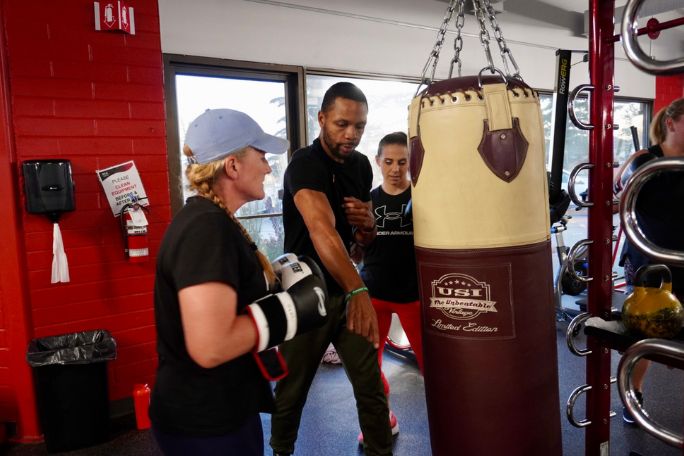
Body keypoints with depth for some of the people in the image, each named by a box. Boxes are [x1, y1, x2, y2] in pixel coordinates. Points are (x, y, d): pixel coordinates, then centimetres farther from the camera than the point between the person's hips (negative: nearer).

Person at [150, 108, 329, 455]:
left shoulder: (212, 220, 7)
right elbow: (210, 347, -33)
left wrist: (278, 280, 3)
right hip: (204, 425, -9)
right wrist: (291, 307, -23)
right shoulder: (206, 228, -25)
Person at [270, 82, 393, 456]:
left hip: (346, 291, 5)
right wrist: (358, 290, -52)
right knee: (291, 393, 11)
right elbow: (322, 230, -38)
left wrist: (367, 223, -11)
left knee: (372, 388, 7)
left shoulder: (361, 165, 3)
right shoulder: (305, 164, -19)